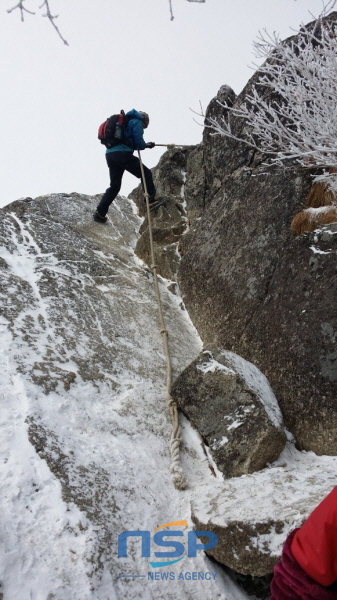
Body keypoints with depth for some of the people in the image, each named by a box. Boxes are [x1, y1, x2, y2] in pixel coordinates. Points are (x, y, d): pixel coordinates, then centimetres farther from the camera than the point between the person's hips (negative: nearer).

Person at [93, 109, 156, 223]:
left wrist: (146, 145, 30)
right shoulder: (137, 122, 5)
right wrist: (146, 145, 18)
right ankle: (151, 200, -1)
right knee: (146, 174, 5)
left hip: (110, 154, 8)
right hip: (123, 154, -8)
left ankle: (100, 212, 9)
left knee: (114, 186, 14)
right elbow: (139, 143, -5)